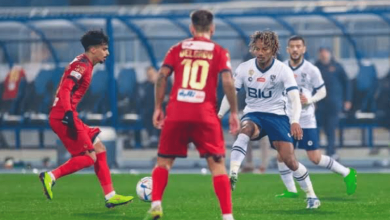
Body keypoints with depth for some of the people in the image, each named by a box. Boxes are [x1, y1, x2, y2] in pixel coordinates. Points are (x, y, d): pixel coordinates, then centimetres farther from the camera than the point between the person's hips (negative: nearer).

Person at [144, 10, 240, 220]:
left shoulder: (177, 49, 12)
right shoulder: (219, 52, 7)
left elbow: (162, 76, 2)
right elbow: (228, 82, -4)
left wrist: (158, 108, 8)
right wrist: (234, 112, 2)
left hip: (176, 113, 1)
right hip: (205, 115, -1)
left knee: (163, 161, 15)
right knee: (217, 164, 1)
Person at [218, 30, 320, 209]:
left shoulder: (283, 70, -13)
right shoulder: (244, 68, -6)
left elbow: (295, 98, -21)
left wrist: (295, 121, -38)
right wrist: (220, 114, -21)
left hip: (276, 115, -1)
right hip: (252, 114, 1)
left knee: (289, 159, -9)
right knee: (245, 129, -36)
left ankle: (311, 196, 12)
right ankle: (232, 177, -46)